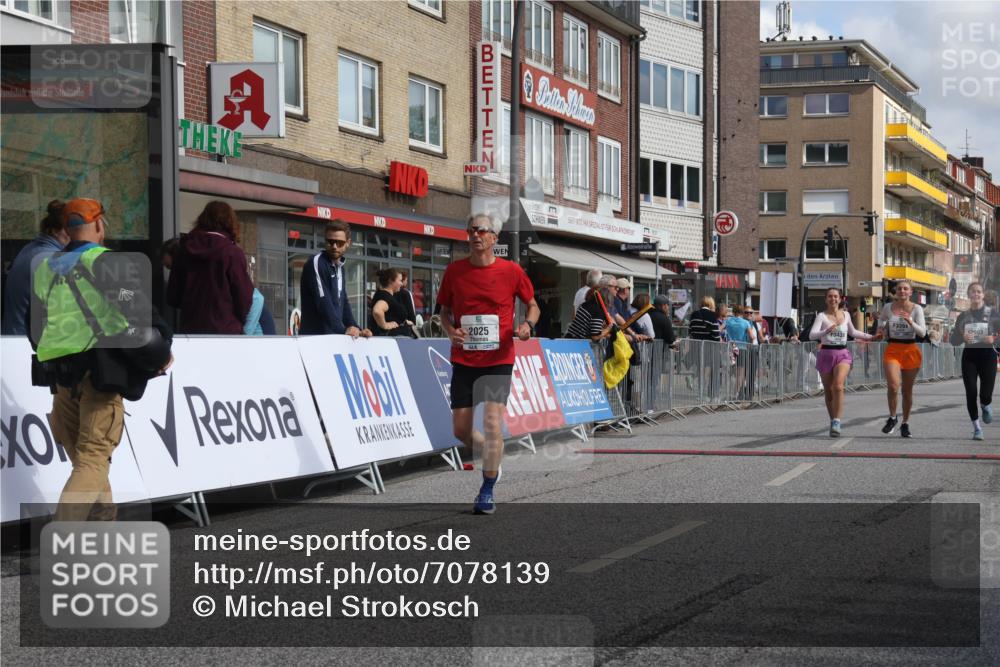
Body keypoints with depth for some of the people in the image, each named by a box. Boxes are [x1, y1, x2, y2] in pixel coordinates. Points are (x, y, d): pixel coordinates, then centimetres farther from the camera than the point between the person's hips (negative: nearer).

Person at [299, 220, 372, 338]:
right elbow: (323, 303, -21)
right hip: (314, 336, -8)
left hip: (335, 336, 8)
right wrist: (343, 330, -25)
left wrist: (356, 329, 0)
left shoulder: (339, 267, 13)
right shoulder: (316, 263, -12)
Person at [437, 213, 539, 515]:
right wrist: (450, 331, -8)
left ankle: (487, 491, 0)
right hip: (463, 360, 3)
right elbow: (444, 310, 13)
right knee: (460, 430, 3)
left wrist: (527, 325, -12)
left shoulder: (511, 271, -2)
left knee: (492, 422, -14)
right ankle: (492, 457, 36)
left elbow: (532, 305, 10)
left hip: (498, 359, -3)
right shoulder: (454, 270, 2)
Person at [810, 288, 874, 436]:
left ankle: (837, 422, -23)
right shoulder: (822, 316, -3)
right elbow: (812, 335, -16)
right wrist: (826, 331, -33)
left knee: (838, 386, -22)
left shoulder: (846, 315, 10)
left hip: (842, 354, 1)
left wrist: (870, 337, 25)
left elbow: (852, 332, 29)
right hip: (826, 354, -1)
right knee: (828, 391, 7)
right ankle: (833, 421, 24)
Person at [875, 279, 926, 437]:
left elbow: (922, 333, -10)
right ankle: (892, 417, 2)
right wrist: (882, 331, 7)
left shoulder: (916, 309, -3)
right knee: (893, 385, -20)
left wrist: (911, 322, -25)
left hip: (911, 350, 0)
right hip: (892, 350, 0)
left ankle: (905, 423, 25)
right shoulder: (888, 307, 2)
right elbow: (881, 319, 25)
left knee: (907, 390, 9)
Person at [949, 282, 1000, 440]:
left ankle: (986, 407, 30)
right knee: (971, 393, -5)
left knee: (986, 395, -9)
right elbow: (954, 341, 8)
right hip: (969, 356, 2)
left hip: (987, 356, -2)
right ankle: (977, 427, 10)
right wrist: (962, 338, -13)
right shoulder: (963, 316, 7)